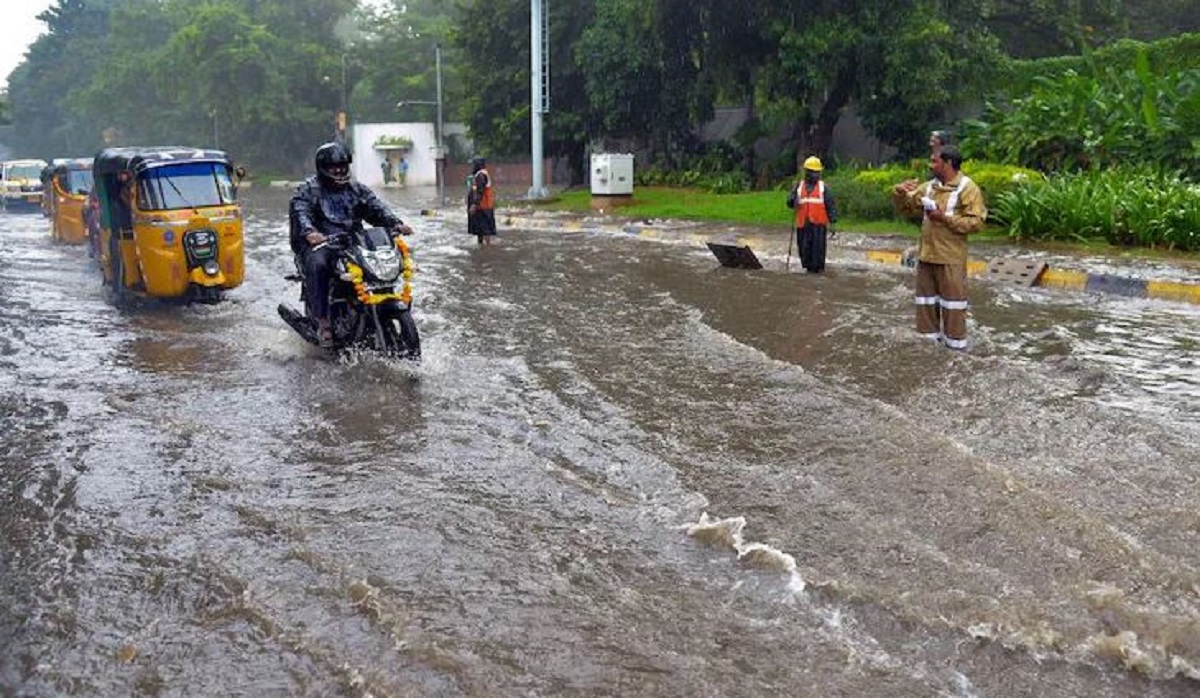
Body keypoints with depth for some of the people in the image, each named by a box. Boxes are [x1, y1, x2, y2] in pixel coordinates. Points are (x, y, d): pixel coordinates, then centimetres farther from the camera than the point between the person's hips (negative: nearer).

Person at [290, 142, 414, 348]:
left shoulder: (356, 189, 20)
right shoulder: (308, 189, 6)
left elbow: (376, 207, 7)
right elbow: (299, 211, -12)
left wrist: (395, 223, -14)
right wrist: (309, 231, -35)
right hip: (320, 242, -4)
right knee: (317, 264, -36)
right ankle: (322, 321, -32)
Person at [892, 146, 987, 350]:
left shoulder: (967, 188, -10)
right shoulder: (929, 186, 9)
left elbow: (976, 222, -16)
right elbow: (905, 204, 18)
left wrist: (945, 218, -20)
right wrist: (900, 191, -4)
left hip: (950, 257, -7)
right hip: (926, 254, 7)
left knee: (952, 298, 1)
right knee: (926, 296, 13)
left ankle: (955, 340, 8)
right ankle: (929, 334, 24)